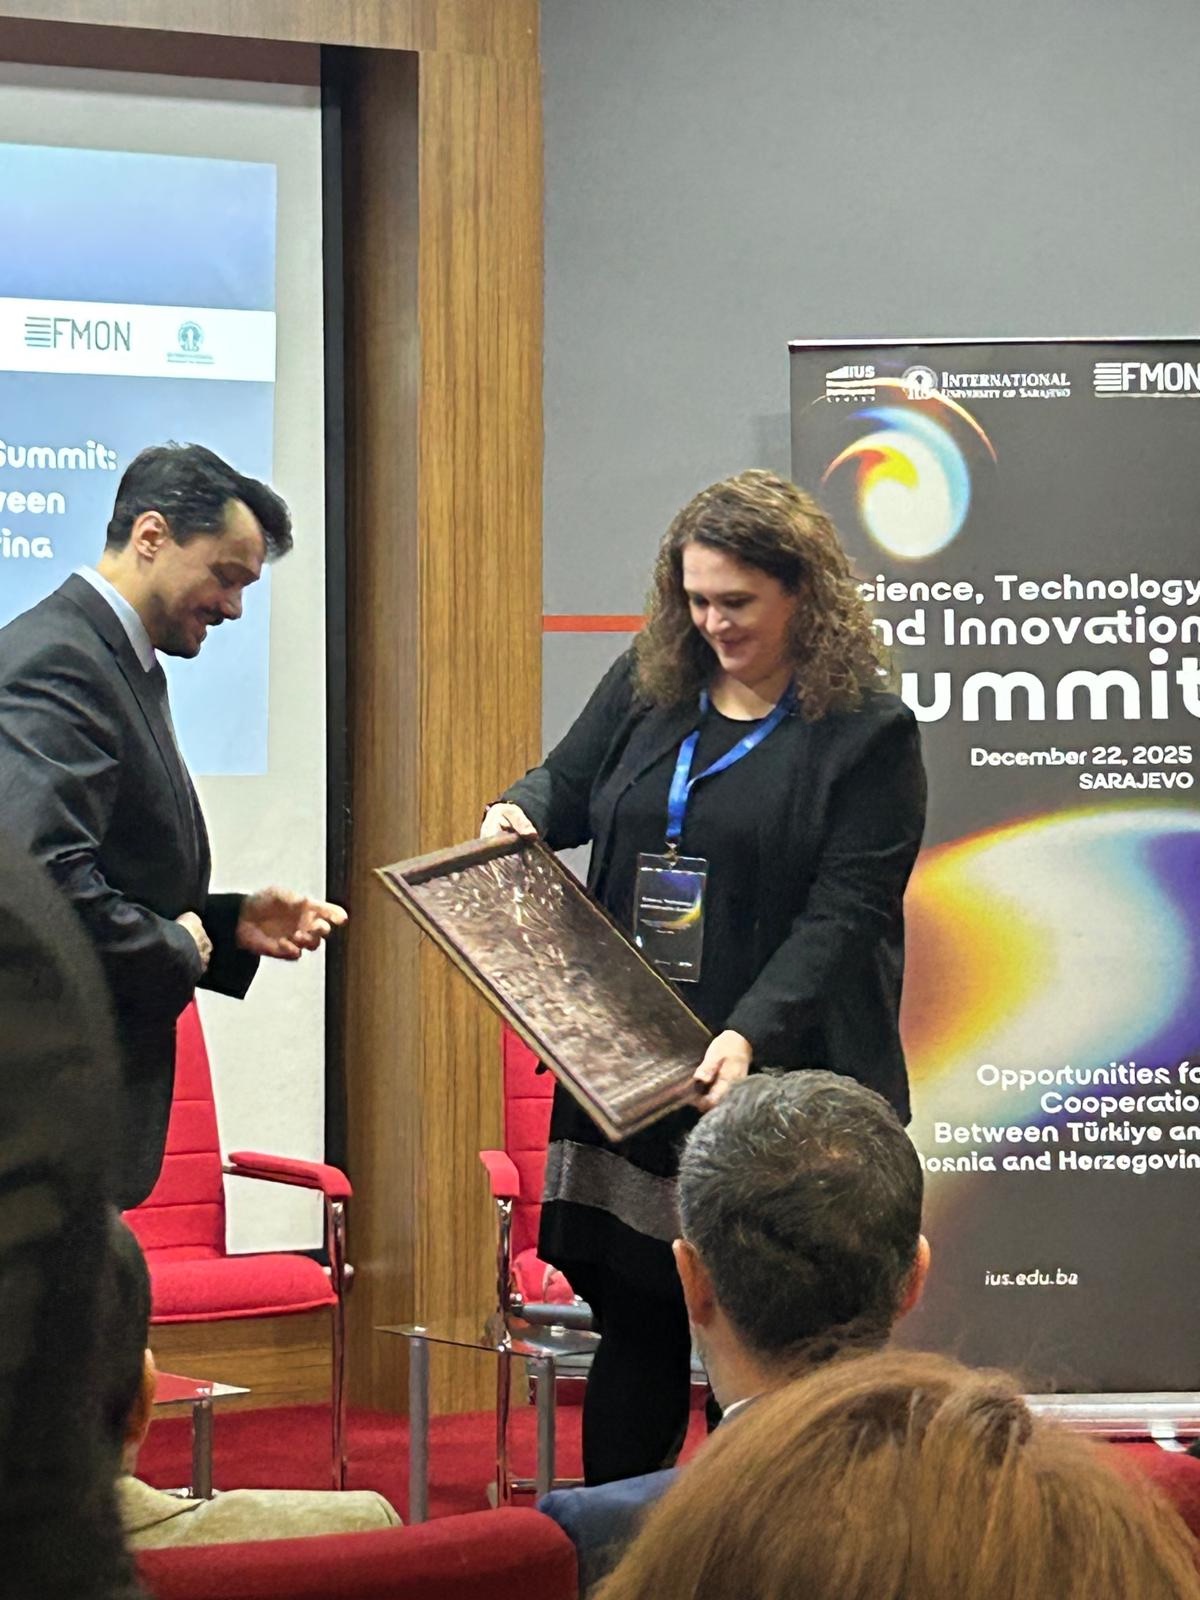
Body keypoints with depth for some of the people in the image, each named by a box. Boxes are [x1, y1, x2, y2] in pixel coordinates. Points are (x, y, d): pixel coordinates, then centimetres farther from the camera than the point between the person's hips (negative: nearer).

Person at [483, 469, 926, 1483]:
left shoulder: (869, 731, -5)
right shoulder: (645, 688, 11)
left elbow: (842, 914, -11)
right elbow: (567, 786, 24)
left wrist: (749, 1036, -23)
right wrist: (518, 814, 0)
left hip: (777, 1084, -4)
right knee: (634, 1318, 8)